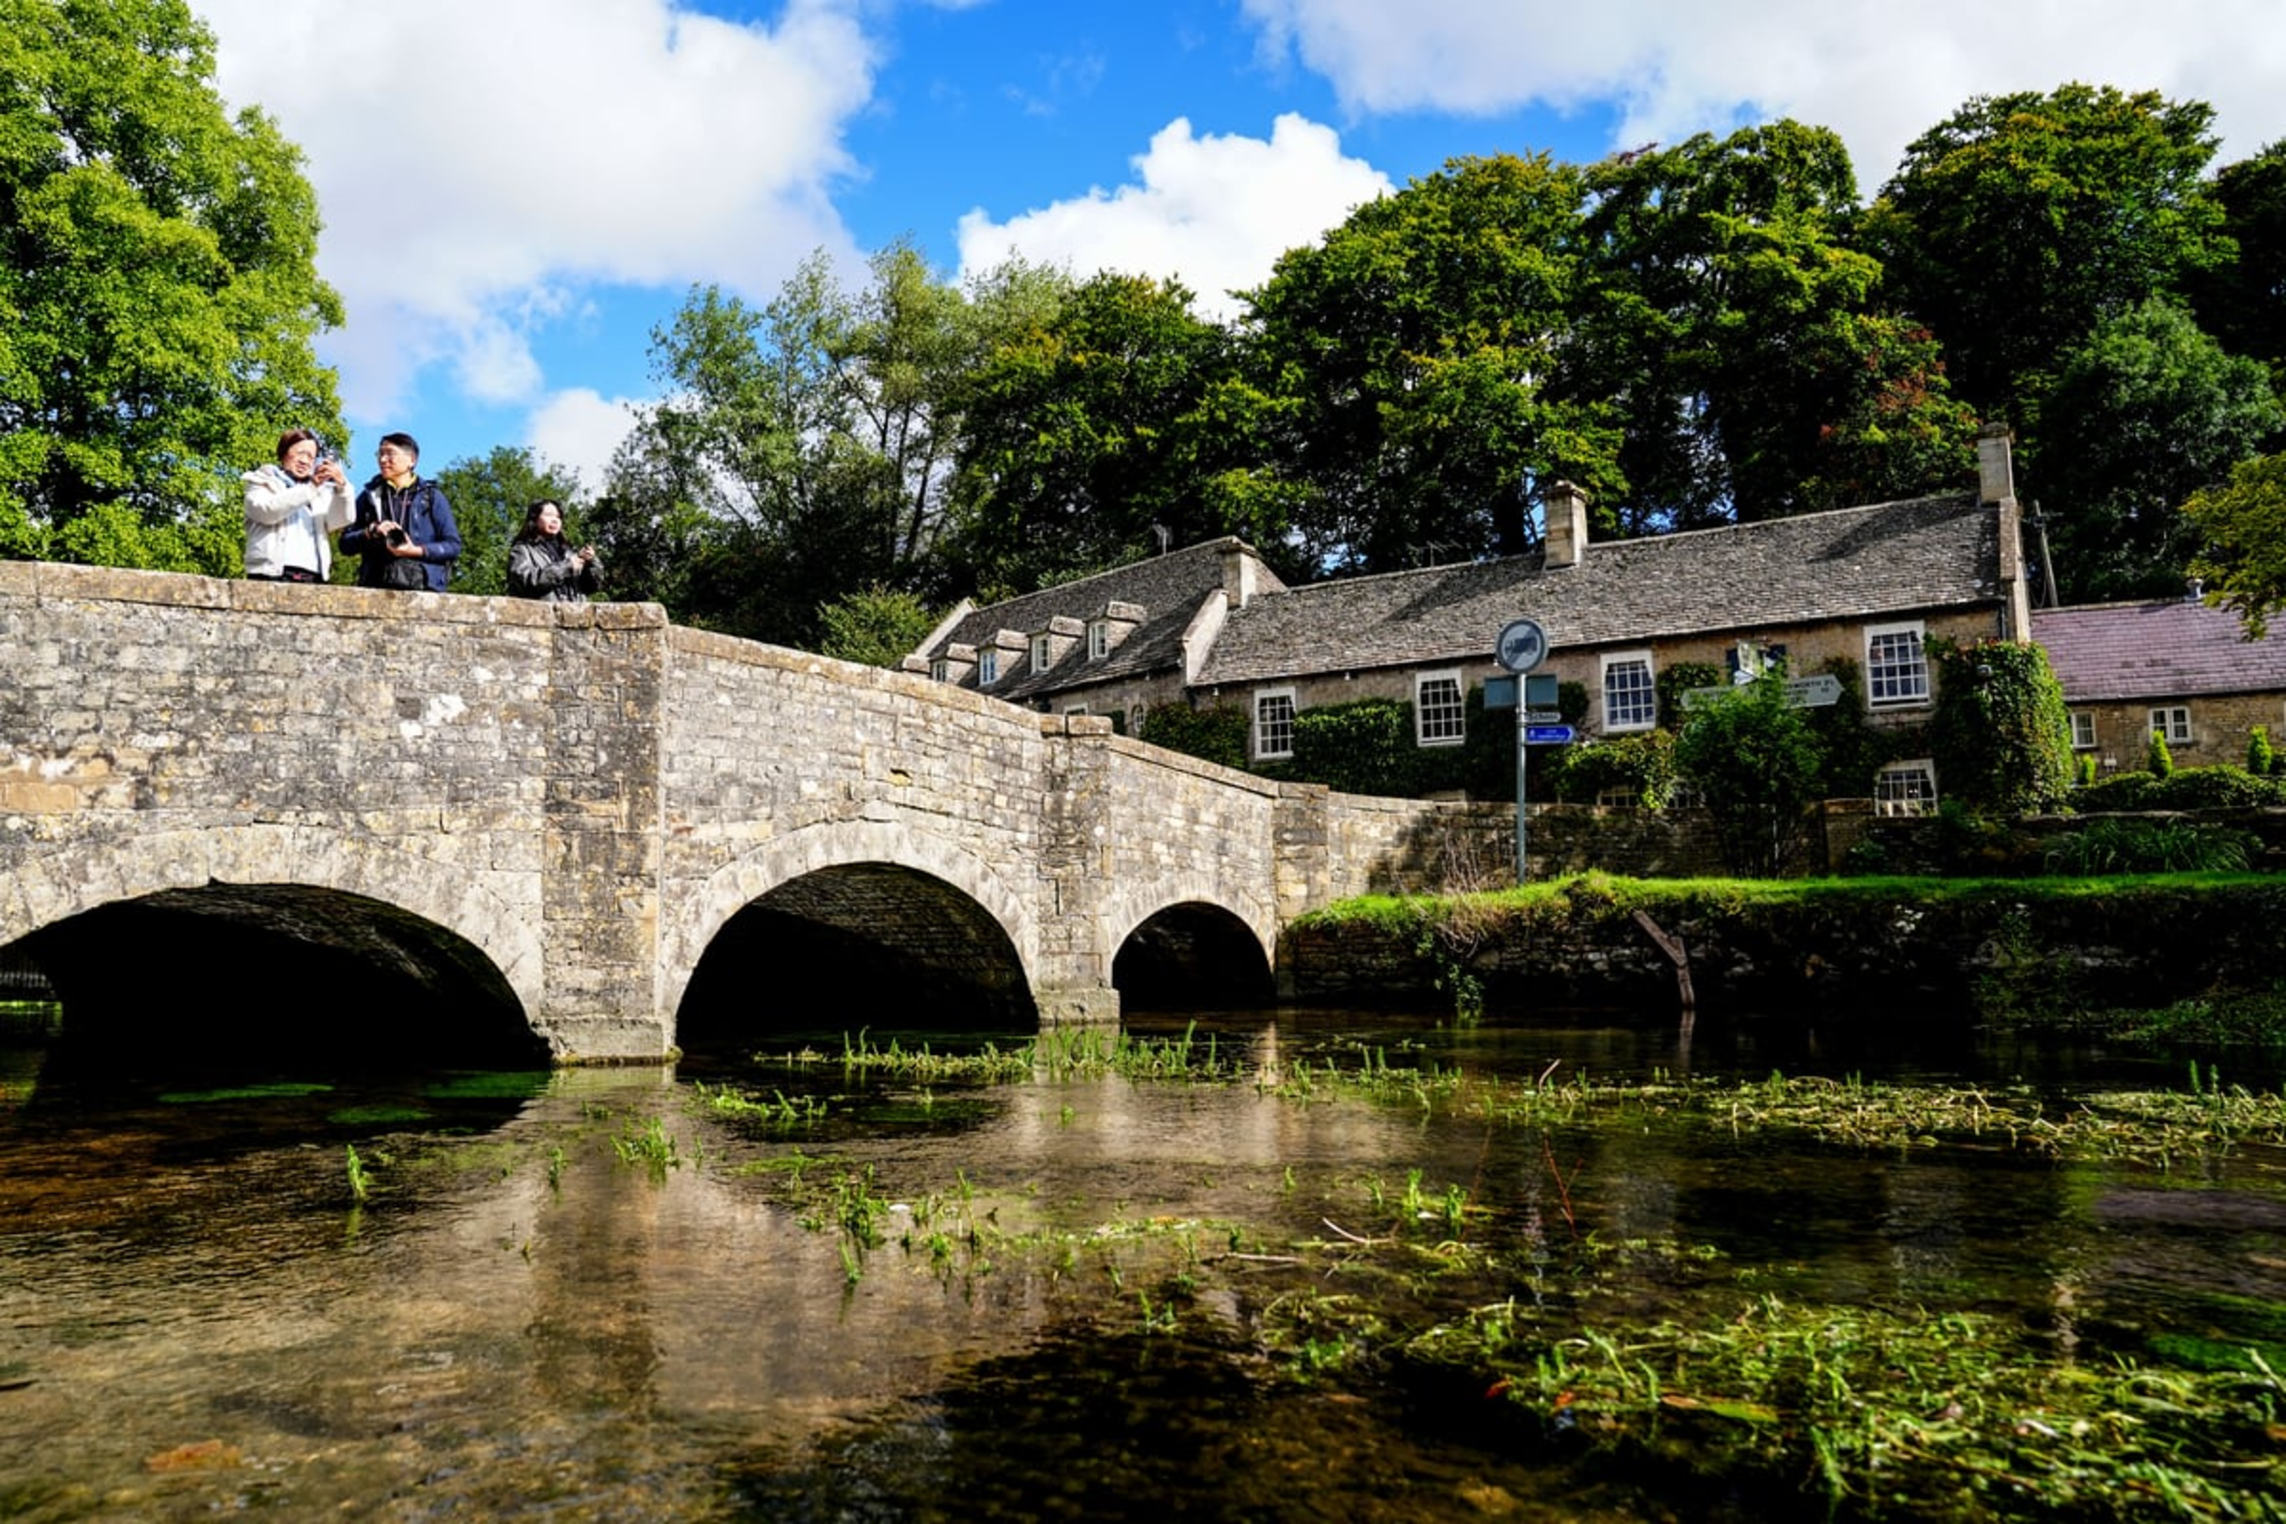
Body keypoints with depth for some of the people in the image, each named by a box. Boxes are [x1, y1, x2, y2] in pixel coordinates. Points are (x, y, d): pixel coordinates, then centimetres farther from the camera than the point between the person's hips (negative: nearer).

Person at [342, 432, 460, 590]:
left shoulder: (432, 496, 12)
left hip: (421, 587, -2)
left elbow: (453, 547, 6)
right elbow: (345, 544, 18)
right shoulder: (370, 496, 19)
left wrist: (416, 551, -8)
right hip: (376, 586, 2)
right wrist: (371, 532, -2)